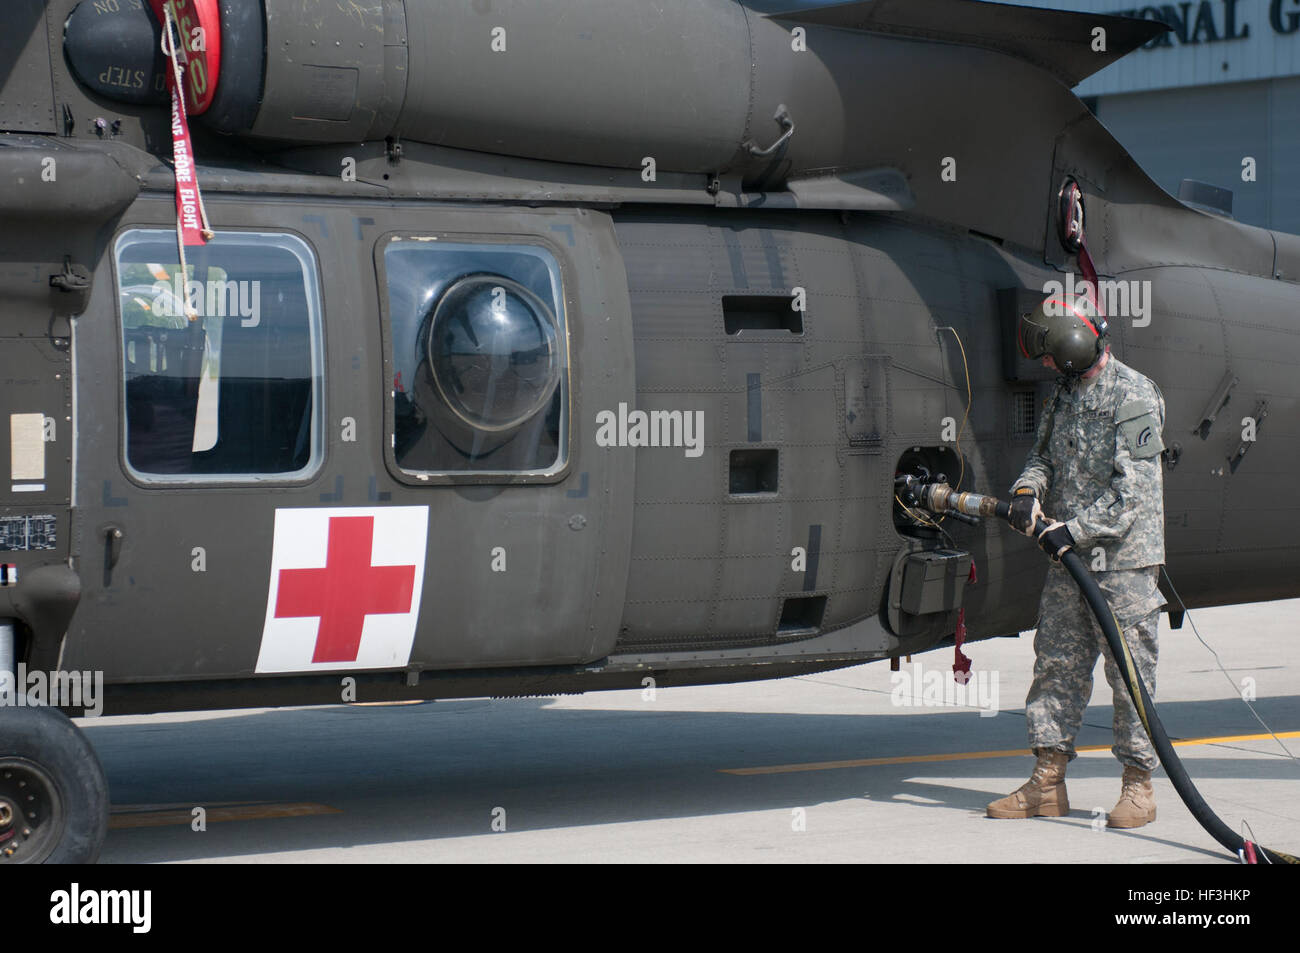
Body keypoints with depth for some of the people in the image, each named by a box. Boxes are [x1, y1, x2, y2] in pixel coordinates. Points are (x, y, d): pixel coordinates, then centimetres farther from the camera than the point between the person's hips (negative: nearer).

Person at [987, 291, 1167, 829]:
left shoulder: (1133, 396, -12)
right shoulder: (1066, 396, 14)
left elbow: (1133, 489, -17)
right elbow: (1045, 454, 20)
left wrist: (1074, 529, -21)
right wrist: (1028, 488, -3)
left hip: (1123, 561, -8)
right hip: (1070, 560, 8)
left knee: (1130, 673, -2)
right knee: (1056, 665, 7)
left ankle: (1138, 785, 6)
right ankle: (1047, 784, 12)